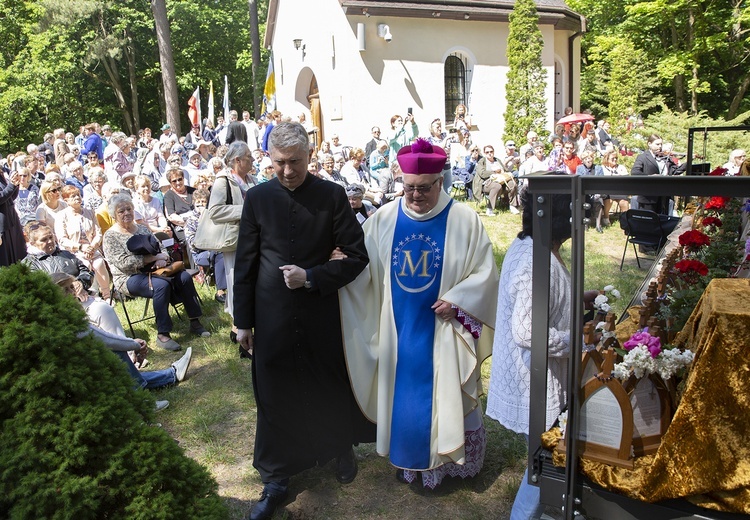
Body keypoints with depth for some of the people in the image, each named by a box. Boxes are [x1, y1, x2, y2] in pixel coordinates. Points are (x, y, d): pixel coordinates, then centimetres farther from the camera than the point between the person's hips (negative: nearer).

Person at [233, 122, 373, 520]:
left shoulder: (332, 196, -6)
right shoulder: (257, 198, -2)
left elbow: (356, 256, -5)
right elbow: (245, 263, 2)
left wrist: (310, 277, -15)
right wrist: (243, 320, 4)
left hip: (322, 314, 0)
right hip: (272, 318, 1)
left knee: (331, 389, 16)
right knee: (274, 397, 10)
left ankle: (342, 448, 45)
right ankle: (275, 480, 29)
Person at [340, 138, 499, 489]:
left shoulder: (464, 219, -8)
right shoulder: (384, 219, -1)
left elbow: (485, 271, -6)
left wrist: (456, 300, -18)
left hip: (444, 329, -2)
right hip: (400, 329, 3)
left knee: (447, 395, 9)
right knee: (402, 395, 14)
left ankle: (452, 459, 32)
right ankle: (409, 457, 36)